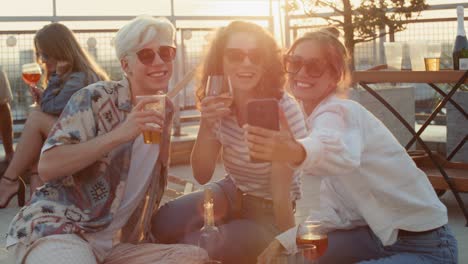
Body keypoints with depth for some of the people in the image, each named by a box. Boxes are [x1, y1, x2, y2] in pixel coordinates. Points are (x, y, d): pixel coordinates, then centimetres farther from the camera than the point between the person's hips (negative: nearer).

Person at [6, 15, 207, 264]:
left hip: (117, 244, 7)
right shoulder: (94, 98, -7)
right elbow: (46, 167, -18)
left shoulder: (164, 110, 12)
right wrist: (119, 134, -26)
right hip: (53, 229, -7)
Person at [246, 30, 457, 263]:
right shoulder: (323, 116, 7)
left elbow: (343, 155, -47)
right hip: (381, 233, 9)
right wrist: (285, 241, -6)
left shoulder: (335, 111, -20)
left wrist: (300, 154, -66)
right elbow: (334, 210, 4)